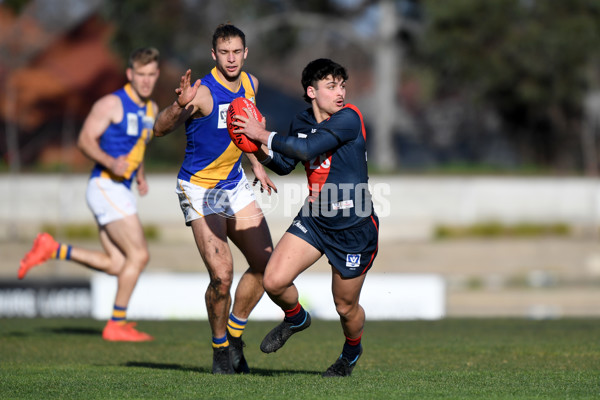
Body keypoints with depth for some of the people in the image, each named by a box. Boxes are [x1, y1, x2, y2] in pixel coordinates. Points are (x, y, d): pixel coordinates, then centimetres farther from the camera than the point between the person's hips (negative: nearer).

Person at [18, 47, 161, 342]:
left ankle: (51, 250, 14)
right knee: (139, 255, -13)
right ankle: (117, 324, -5)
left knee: (116, 266, 5)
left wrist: (140, 174, 12)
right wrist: (111, 163, -28)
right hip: (105, 186, -9)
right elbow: (85, 140, -13)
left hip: (120, 190, 9)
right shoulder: (111, 104, -10)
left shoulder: (151, 109, 15)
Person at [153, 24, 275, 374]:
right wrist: (180, 106, -52)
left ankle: (235, 336, 22)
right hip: (199, 190, -7)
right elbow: (161, 129, -33)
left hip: (235, 184, 7)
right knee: (222, 275, -16)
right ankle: (220, 348, 7)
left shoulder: (251, 84, 0)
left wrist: (256, 163, 20)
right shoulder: (203, 93, -23)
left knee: (265, 264, 4)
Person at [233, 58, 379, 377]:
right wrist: (263, 151, -2)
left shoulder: (349, 118, -19)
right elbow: (285, 165, 18)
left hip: (354, 228, -5)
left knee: (346, 308, 7)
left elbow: (306, 149, -30)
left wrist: (264, 135, -21)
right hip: (314, 217, 5)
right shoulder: (301, 123, 2)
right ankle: (296, 318, 24)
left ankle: (351, 351, 42)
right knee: (274, 281, -11)